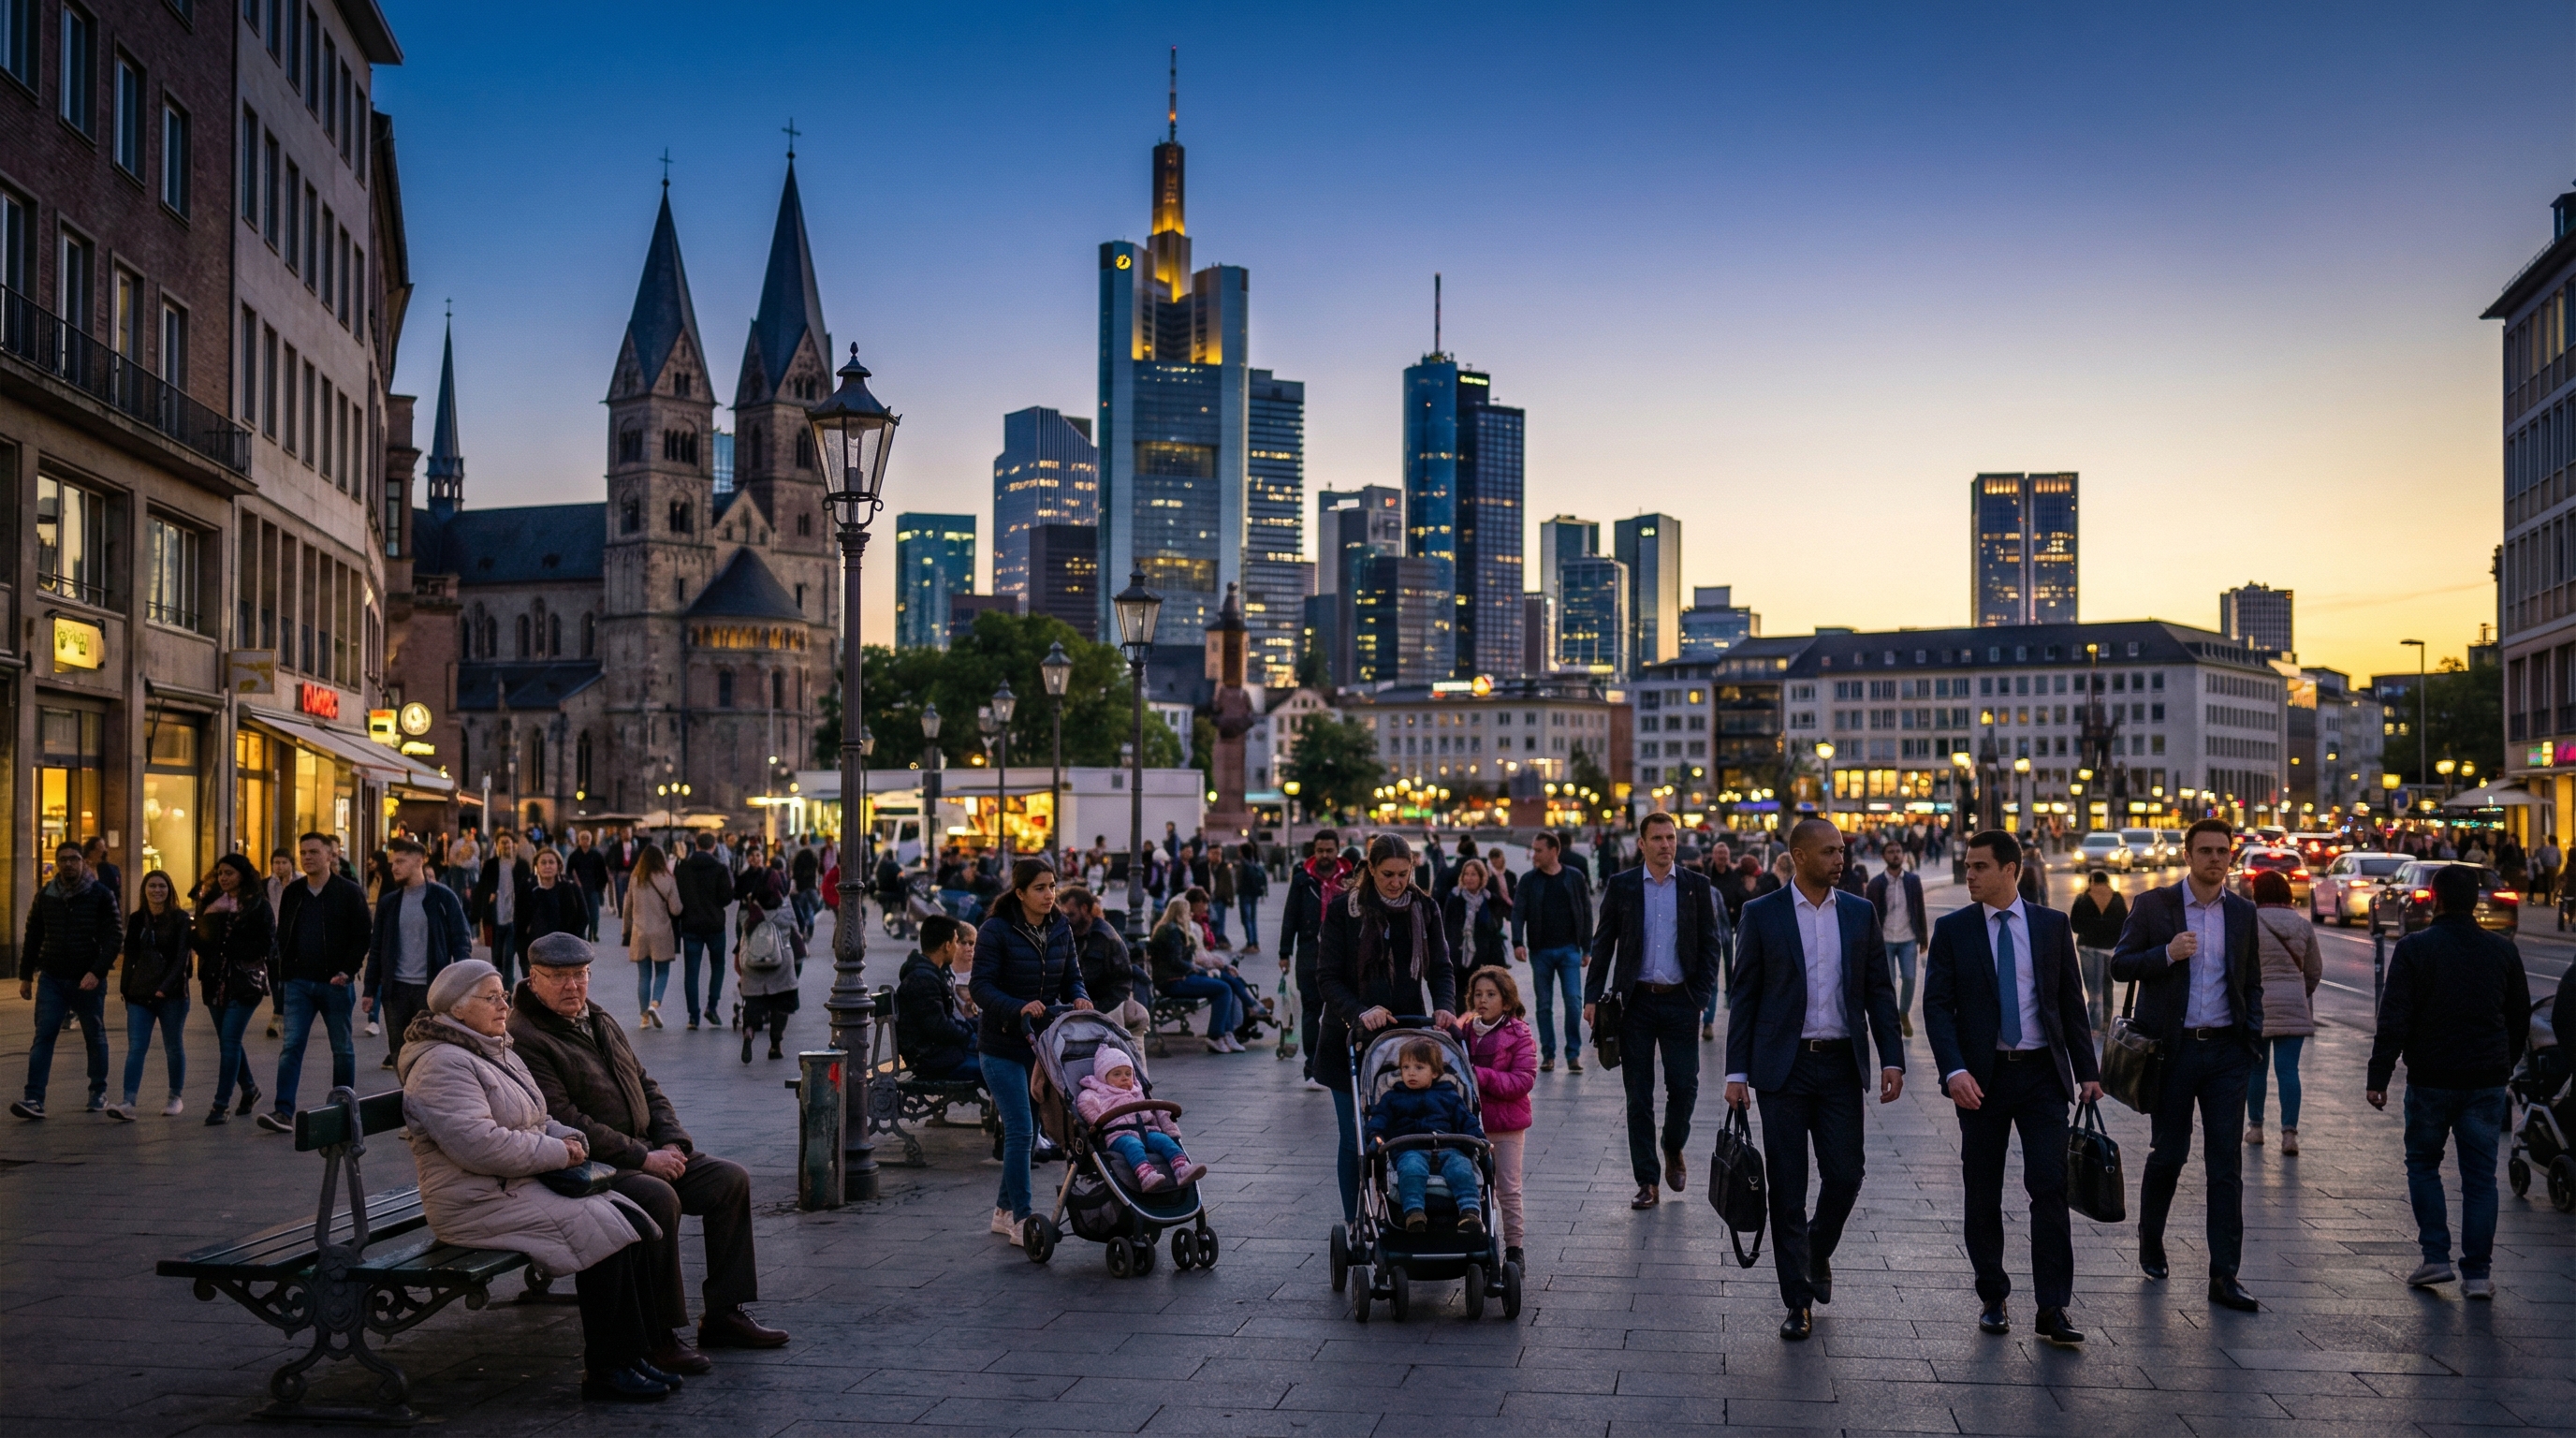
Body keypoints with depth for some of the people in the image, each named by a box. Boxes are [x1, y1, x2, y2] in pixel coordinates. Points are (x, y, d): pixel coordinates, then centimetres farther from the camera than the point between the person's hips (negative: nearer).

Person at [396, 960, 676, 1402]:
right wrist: (557, 1153, -16)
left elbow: (537, 1123, 28)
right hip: (477, 1204, -10)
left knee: (631, 1218, -8)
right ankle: (605, 1371, -14)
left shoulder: (497, 1053, 20)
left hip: (523, 1185, 10)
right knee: (602, 1230, -23)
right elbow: (480, 1145, -25)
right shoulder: (443, 1064, -14)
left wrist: (570, 1138, 5)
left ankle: (636, 1355, -5)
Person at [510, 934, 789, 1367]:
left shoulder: (602, 1023, 17)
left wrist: (673, 1144, 1)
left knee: (730, 1179, -2)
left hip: (647, 1151, 9)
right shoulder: (522, 1039, -13)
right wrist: (642, 1158, -20)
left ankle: (723, 1314, 3)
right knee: (658, 1198, -33)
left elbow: (648, 1088, 20)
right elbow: (564, 1121, -21)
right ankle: (657, 1335, -22)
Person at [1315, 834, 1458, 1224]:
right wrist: (1360, 1012, -23)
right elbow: (1328, 976, -7)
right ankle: (1354, 1225, 13)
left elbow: (1440, 969, 6)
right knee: (1355, 1137, 2)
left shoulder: (1423, 909, 4)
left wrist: (1444, 1006, -14)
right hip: (1352, 1039, -2)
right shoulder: (1345, 909, -5)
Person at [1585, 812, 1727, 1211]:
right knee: (1639, 1094, 2)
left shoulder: (1697, 886, 4)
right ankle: (1647, 1182, 9)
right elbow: (1603, 943, 4)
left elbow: (1711, 943, 5)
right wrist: (1593, 997, -2)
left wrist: (1700, 995, -4)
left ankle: (1673, 1150, 29)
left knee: (1683, 1085, -1)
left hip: (1680, 1000, 0)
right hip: (1636, 1001, 0)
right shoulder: (1621, 886, 3)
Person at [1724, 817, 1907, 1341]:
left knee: (1845, 1177, 0)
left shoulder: (1860, 913, 7)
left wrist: (1892, 1059, -1)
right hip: (1784, 1067, -2)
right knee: (1787, 1187, 1)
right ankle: (1799, 1301, 11)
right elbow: (1743, 996, 1)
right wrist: (1737, 1072, -4)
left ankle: (1817, 1254, 30)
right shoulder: (1762, 914, -1)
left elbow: (1879, 991, 9)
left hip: (1841, 1065, 2)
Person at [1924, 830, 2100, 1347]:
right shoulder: (1952, 929, 1)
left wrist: (2087, 1071, 4)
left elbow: (2072, 1001, 8)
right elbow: (1937, 1006, -4)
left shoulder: (2052, 925, 5)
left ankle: (2052, 1310, -3)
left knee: (2049, 1188, -7)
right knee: (1982, 1194, 6)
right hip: (1981, 1076, 0)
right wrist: (1954, 1071, -17)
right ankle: (1992, 1300, 19)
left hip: (2042, 1073, 0)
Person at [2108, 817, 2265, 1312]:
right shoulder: (2153, 905, -1)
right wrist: (2167, 954, -18)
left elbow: (2251, 981, 17)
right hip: (2173, 1049, -2)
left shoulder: (2242, 913, 9)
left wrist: (2252, 1037, 4)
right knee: (2167, 1155, 7)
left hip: (2226, 1052, 2)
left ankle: (2224, 1276, 1)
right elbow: (2119, 965, -2)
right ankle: (2150, 1244, 32)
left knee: (2226, 1165, -1)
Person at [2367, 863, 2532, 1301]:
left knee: (2422, 1163, 14)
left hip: (2430, 1079, -3)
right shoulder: (2503, 950, 5)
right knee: (2480, 1175, 6)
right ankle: (2477, 1273, 5)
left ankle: (2436, 1257, 7)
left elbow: (2393, 1018, -13)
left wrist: (2379, 1076, -9)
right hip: (2487, 1081, 3)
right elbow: (2520, 1018, 14)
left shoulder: (2415, 947, -9)